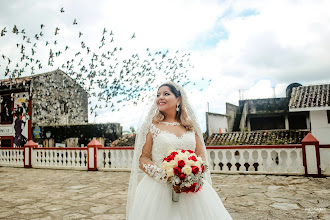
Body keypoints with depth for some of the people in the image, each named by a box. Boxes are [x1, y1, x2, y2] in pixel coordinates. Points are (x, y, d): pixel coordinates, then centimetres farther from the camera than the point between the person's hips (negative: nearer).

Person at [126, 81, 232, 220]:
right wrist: (168, 178, -16)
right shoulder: (152, 125, 0)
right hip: (159, 187, -2)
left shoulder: (190, 126, 8)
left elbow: (202, 156, 8)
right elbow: (142, 159, -4)